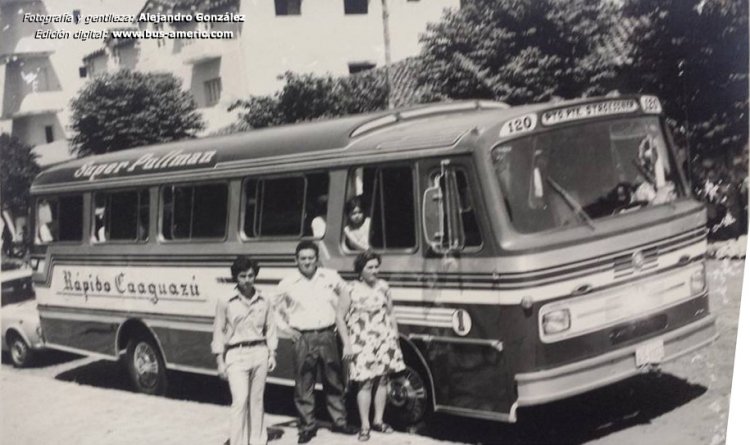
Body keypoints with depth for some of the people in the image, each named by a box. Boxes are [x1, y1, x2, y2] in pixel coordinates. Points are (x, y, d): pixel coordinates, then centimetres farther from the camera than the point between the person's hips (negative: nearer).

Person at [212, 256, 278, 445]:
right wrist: (220, 360, -2)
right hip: (236, 355, -3)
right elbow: (219, 330, 0)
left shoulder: (264, 301, 5)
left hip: (260, 353, 3)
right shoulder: (226, 301, -4)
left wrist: (272, 354, 7)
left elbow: (270, 329, 11)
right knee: (240, 401, -10)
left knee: (256, 400, 9)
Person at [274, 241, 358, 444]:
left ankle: (339, 421, 24)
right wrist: (287, 328, 1)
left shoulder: (331, 277, 2)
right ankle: (307, 426, 11)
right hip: (303, 339, -2)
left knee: (334, 382, 11)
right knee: (303, 385, 0)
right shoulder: (287, 284, -1)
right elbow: (275, 309, 11)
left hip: (327, 336, 2)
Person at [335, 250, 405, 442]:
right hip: (362, 344, -4)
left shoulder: (383, 286, 7)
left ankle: (378, 420, 21)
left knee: (382, 381, 8)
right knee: (365, 383, -5)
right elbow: (340, 317, -4)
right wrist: (347, 344, -8)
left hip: (385, 341, 4)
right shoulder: (351, 290, -5)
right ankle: (365, 426, 2)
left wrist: (395, 338, 11)